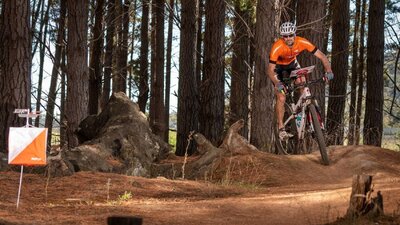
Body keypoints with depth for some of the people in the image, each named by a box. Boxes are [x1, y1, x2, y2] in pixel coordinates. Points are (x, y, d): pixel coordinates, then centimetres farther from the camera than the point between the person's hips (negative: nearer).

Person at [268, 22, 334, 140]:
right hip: (278, 66, -4)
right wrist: (277, 83, -55)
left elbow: (322, 56, -27)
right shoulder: (277, 47, -38)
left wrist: (328, 71, -44)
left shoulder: (302, 42, -30)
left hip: (291, 63, 4)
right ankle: (281, 129, -5)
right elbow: (270, 70, -36)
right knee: (281, 98, -12)